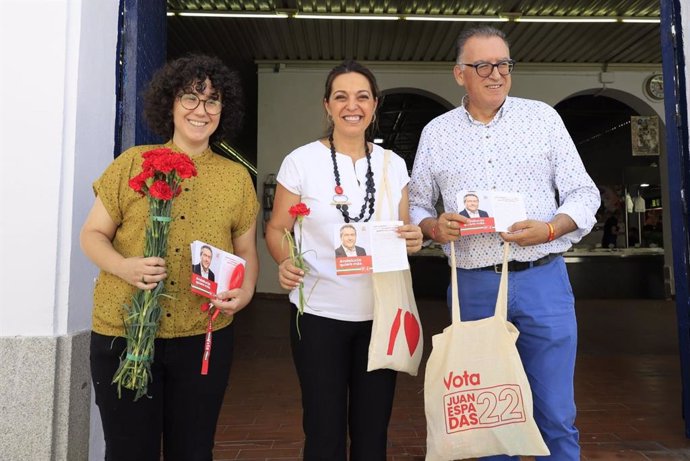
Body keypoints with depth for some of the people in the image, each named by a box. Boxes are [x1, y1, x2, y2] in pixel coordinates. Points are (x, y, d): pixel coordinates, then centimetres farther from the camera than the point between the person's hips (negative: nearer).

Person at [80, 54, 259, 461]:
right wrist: (124, 266, -17)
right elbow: (93, 235, 4)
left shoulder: (237, 177, 6)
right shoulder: (133, 163, 1)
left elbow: (246, 251, 11)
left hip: (204, 338, 1)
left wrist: (246, 289, -9)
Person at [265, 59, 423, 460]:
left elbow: (404, 233, 13)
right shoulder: (301, 161, -4)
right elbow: (277, 229, -1)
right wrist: (286, 262, -21)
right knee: (324, 428, 10)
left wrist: (414, 240, -10)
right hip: (320, 312, -2)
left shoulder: (394, 164, 6)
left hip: (381, 313, 3)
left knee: (373, 427, 15)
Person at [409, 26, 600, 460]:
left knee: (556, 413, 6)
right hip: (474, 286, 1)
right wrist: (434, 227, -11)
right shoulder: (436, 132, 7)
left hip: (543, 280, 0)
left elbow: (583, 193, 5)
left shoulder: (542, 116, 5)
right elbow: (417, 204, 11)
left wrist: (550, 229, -14)